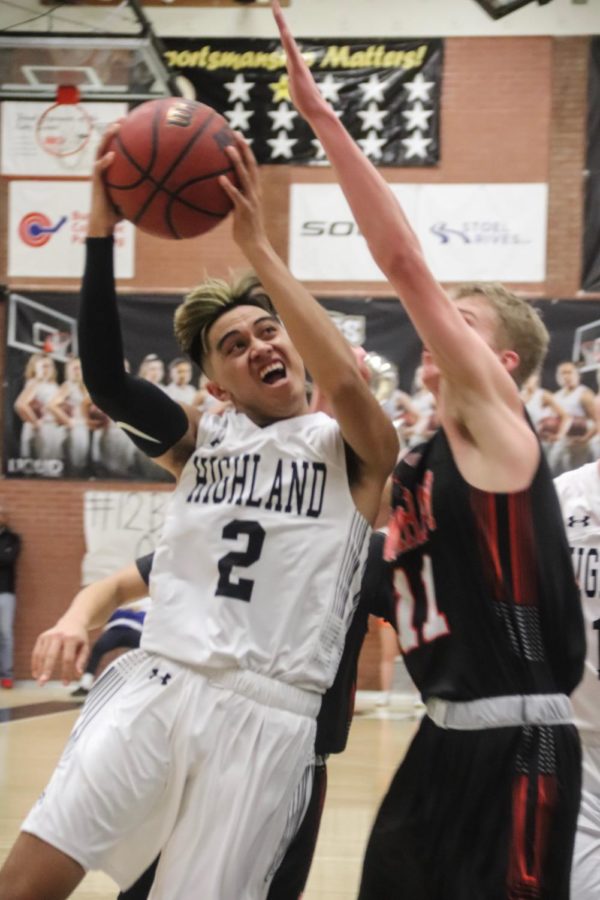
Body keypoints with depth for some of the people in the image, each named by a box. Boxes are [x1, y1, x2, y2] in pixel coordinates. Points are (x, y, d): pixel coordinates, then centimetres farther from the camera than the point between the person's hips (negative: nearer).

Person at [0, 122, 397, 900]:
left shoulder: (354, 450, 5)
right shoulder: (199, 441, 14)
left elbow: (346, 383, -19)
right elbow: (104, 378, -3)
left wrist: (257, 245, -19)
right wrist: (102, 229, -14)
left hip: (266, 713, -3)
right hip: (156, 685, 3)